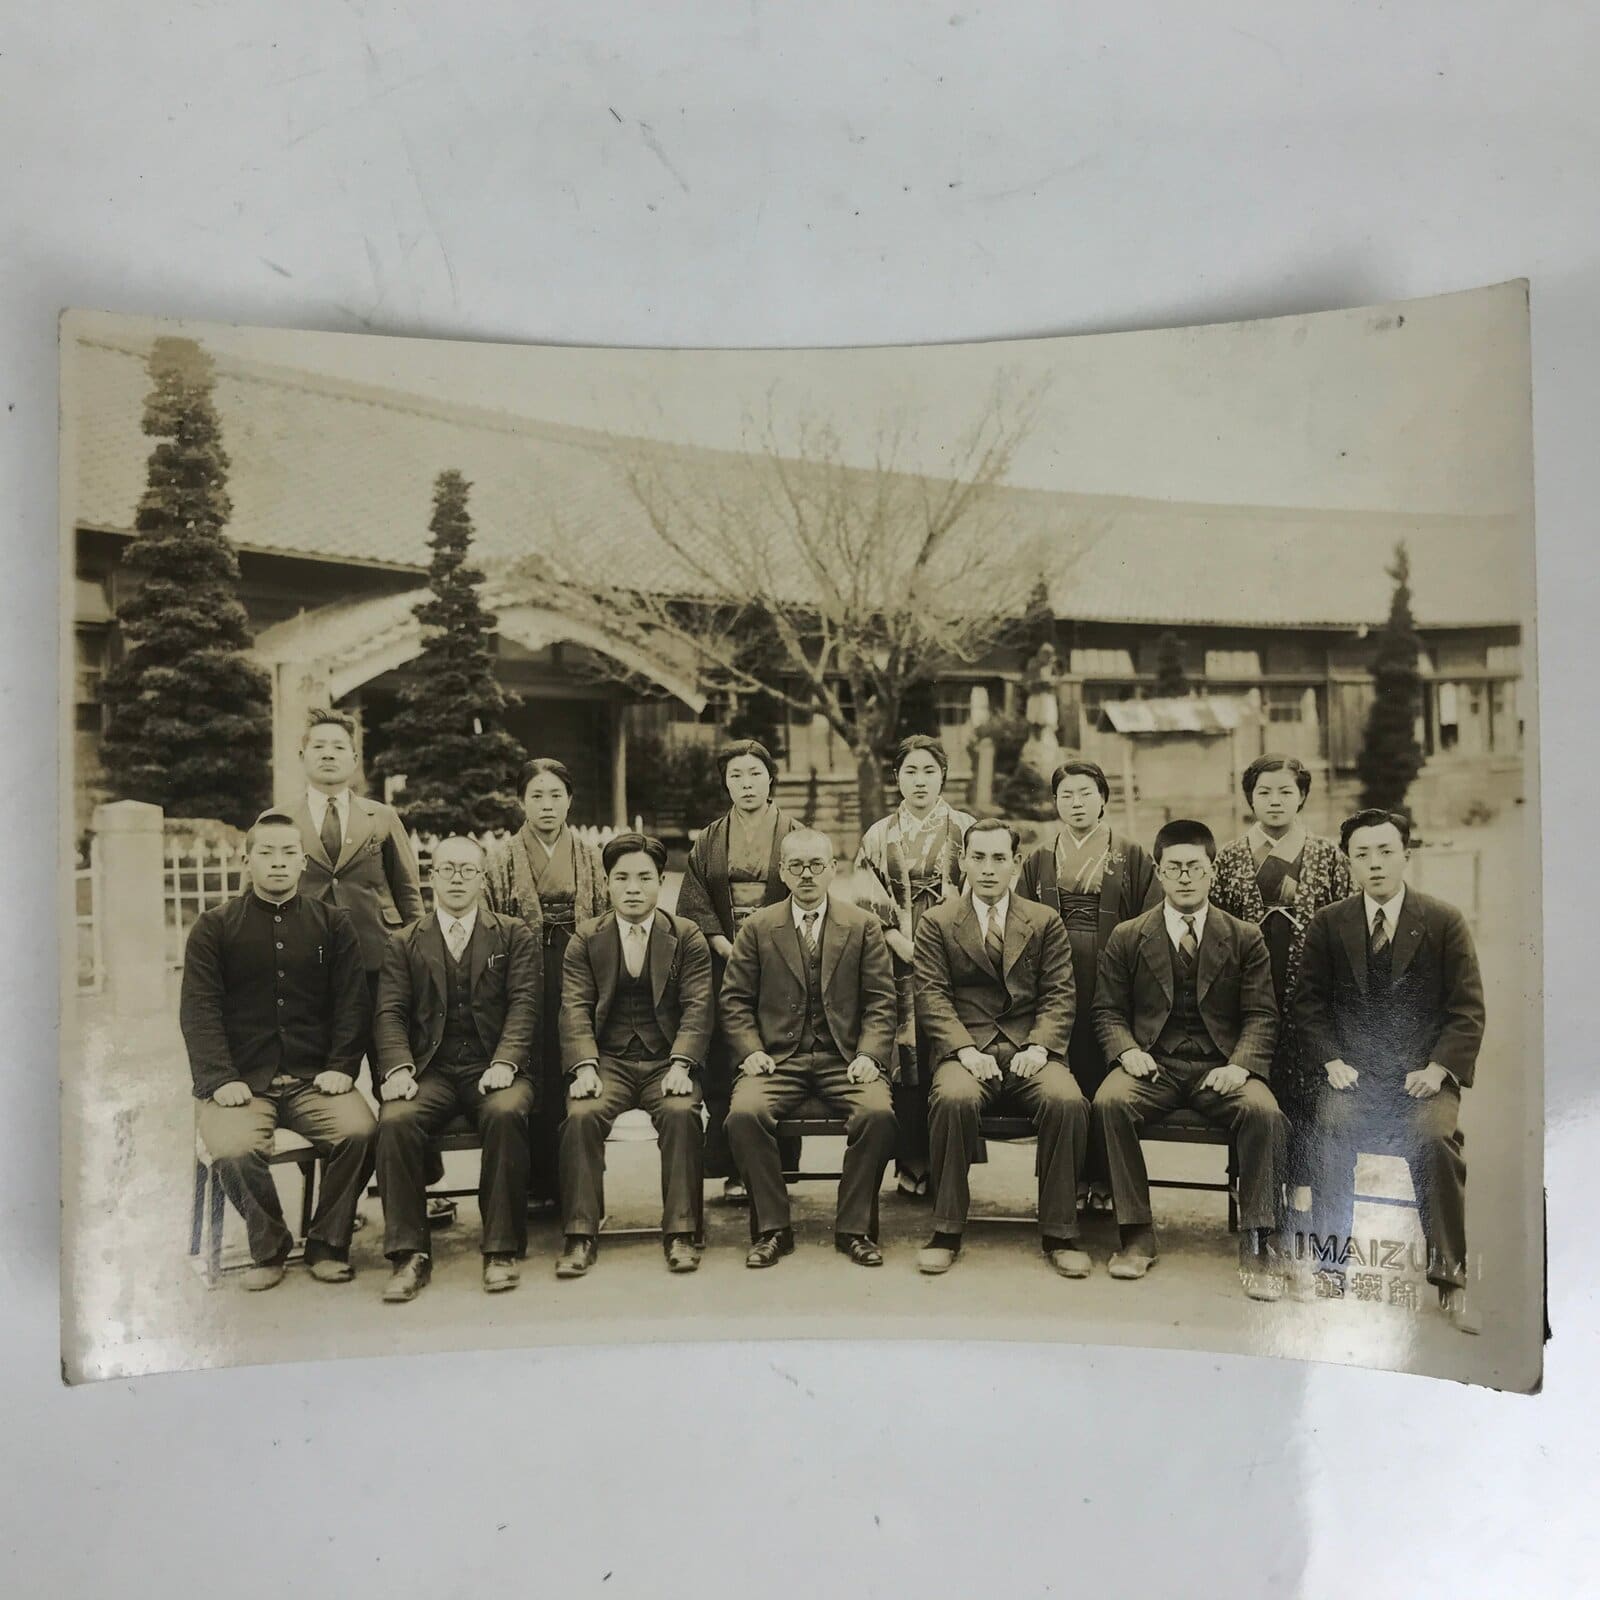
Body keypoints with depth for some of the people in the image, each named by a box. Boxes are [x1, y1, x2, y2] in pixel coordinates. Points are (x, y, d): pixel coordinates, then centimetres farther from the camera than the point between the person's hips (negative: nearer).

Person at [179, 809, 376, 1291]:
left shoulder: (333, 923, 11)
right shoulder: (214, 927, 8)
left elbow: (352, 1001, 6)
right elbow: (198, 1008, 0)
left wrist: (341, 1068, -6)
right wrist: (221, 1079, -12)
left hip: (314, 1079, 1)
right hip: (242, 1081, -1)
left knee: (359, 1130, -26)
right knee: (234, 1149, -30)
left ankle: (327, 1244, -3)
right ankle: (268, 1248, -1)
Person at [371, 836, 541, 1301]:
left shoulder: (514, 936, 13)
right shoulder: (404, 944, 17)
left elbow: (524, 1004, 2)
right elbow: (390, 1013, 5)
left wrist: (504, 1062, -15)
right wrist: (398, 1068, -14)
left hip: (493, 1069, -1)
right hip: (431, 1069, 1)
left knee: (506, 1114, -33)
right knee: (395, 1120, -29)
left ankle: (502, 1250, -21)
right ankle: (410, 1255, -19)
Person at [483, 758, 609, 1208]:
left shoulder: (588, 856, 11)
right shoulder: (502, 856, 5)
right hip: (526, 976, -1)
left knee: (573, 1075, 0)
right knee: (535, 1077, -3)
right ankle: (536, 1183, 8)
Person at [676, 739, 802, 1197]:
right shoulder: (708, 841, 12)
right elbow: (694, 906, 7)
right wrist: (729, 950, -7)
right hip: (724, 965, 2)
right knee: (723, 1070, -2)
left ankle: (777, 1169, 7)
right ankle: (733, 1171, 6)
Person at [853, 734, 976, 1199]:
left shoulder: (964, 830, 6)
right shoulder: (878, 836, 10)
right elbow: (869, 904, 5)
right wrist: (905, 947, -7)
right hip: (898, 963, 1)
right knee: (903, 1058, -3)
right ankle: (912, 1162, 5)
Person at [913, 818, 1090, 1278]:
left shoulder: (1046, 922, 15)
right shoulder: (937, 923, 11)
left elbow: (1059, 995, 7)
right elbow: (932, 997, 1)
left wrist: (1038, 1047, -11)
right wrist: (966, 1050, -14)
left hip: (1029, 1052, 1)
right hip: (966, 1052, -1)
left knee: (1068, 1101, -29)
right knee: (954, 1099, -34)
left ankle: (1059, 1233, -14)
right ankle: (946, 1230, -19)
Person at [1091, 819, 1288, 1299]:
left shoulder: (1246, 938, 9)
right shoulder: (1127, 937, 10)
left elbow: (1261, 1015, 4)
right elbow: (1107, 1010, 9)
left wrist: (1241, 1064, -15)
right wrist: (1127, 1050, -12)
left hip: (1220, 1067, 0)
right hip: (1152, 1065, 0)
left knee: (1264, 1112, -31)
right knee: (1109, 1103, -31)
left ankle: (1257, 1242, -18)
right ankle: (1136, 1234, -18)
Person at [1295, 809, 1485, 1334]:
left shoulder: (1445, 922, 5)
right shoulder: (1327, 924, 8)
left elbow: (1467, 1009, 3)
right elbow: (1309, 1004, 8)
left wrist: (1437, 1068, -10)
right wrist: (1332, 1062, -7)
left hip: (1423, 1072, -1)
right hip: (1353, 1072, 1)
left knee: (1436, 1136, -30)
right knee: (1330, 1128, -29)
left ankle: (1450, 1279, -16)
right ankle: (1331, 1262, -16)